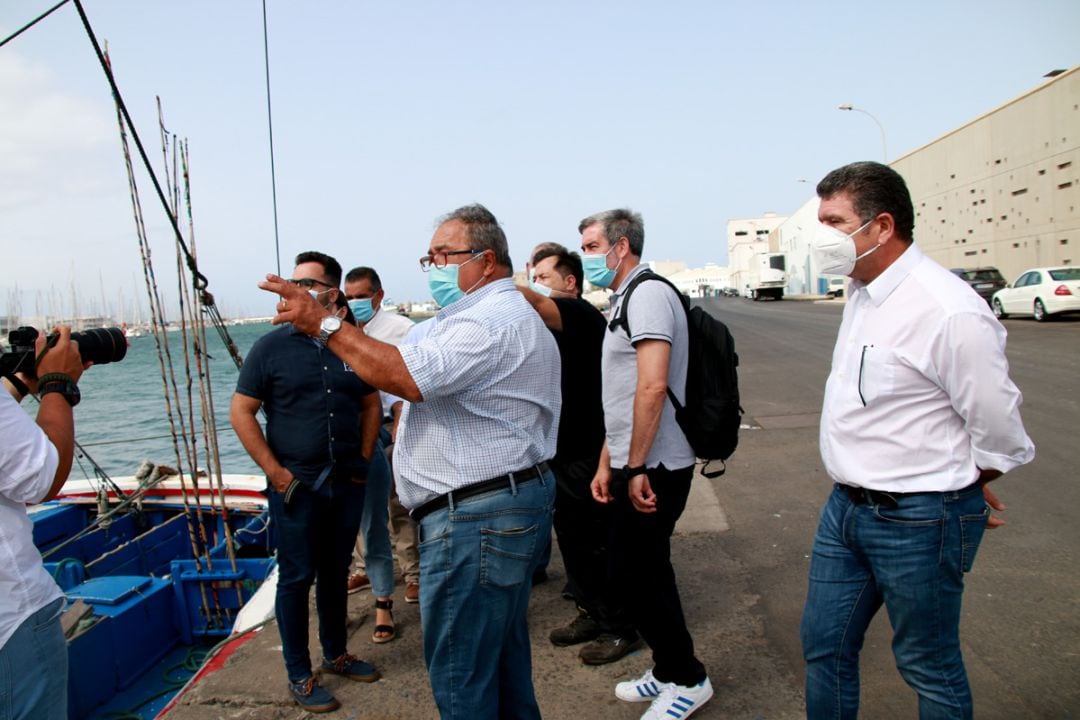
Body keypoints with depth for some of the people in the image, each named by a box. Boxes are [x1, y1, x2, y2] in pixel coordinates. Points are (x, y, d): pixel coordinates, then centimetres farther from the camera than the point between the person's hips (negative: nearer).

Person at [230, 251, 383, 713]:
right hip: (296, 486, -3)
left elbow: (371, 404, 13)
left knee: (336, 573, 16)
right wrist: (274, 471, -10)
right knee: (296, 579, 6)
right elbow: (241, 412, -5)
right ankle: (299, 676, 20)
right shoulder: (271, 347, -5)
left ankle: (336, 654, 34)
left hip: (347, 483, 3)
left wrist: (364, 459, 4)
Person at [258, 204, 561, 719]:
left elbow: (407, 377, -28)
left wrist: (324, 324, -21)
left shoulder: (491, 321, -18)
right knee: (502, 660, 23)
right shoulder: (500, 315, 20)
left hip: (476, 521, -12)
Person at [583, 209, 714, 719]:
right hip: (637, 466, 10)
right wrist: (607, 463, 19)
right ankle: (671, 672, 33)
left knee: (638, 574, 1)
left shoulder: (647, 294, -14)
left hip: (653, 468, -10)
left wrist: (637, 468, -23)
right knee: (637, 571, 17)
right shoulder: (624, 302, 18)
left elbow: (652, 386, -25)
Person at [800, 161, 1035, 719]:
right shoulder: (863, 292, 5)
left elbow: (1000, 433, -15)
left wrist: (951, 493, 1)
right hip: (845, 506, 8)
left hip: (917, 524, -8)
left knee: (929, 668, 13)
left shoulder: (948, 310, -22)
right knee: (824, 645, 18)